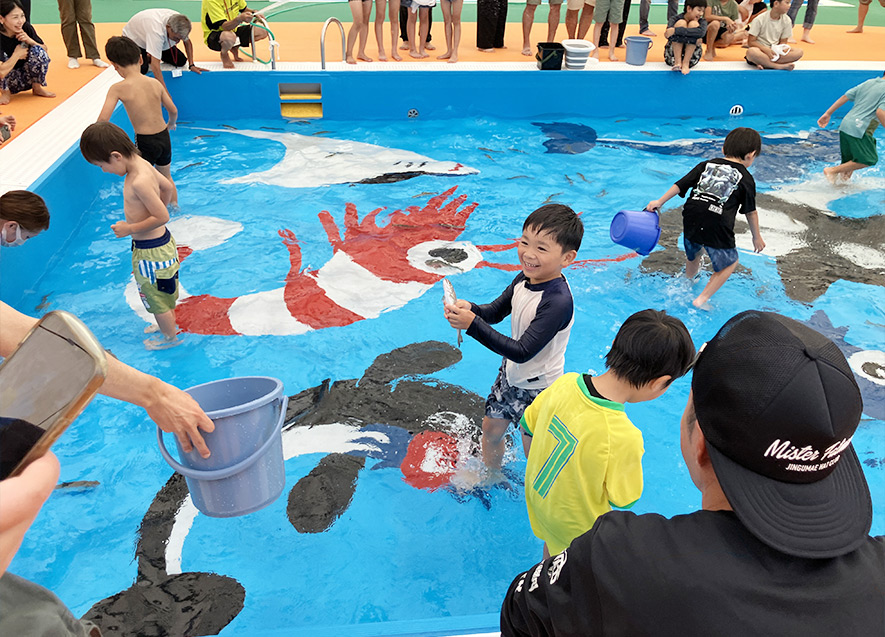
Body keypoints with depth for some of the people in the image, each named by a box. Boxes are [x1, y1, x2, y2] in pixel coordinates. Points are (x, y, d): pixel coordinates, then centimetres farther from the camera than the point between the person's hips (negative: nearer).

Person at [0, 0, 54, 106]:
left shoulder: (26, 27, -13)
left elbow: (45, 49, -3)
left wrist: (30, 41, -21)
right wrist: (17, 55, -24)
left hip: (25, 79, 3)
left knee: (38, 51, -20)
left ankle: (37, 87, 1)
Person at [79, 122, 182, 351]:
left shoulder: (138, 182, -31)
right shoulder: (143, 164, -2)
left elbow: (162, 217, -29)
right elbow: (168, 187, 12)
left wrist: (130, 228, -18)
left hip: (151, 251, -9)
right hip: (161, 243, 9)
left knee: (157, 298, 12)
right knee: (163, 294, 27)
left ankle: (170, 337, 31)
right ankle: (168, 325, 47)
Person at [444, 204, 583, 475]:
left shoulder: (558, 302, -34)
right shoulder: (525, 278, -10)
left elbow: (522, 352, -34)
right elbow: (496, 312, 3)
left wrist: (472, 324, -36)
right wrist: (469, 308, -20)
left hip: (538, 387, -7)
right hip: (511, 373, 7)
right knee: (491, 429, 24)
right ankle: (491, 477, 51)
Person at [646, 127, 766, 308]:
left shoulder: (707, 164, 17)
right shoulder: (746, 178, 9)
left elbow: (681, 184, 12)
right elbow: (750, 212, 10)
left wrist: (660, 201, 19)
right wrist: (756, 237, 21)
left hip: (691, 218, 5)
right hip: (717, 226, -4)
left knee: (692, 255, 31)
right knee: (730, 262, 16)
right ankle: (701, 299, 5)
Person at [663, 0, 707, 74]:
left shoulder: (702, 21, -6)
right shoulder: (675, 19, -10)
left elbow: (701, 32, -31)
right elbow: (670, 37, -30)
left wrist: (675, 30, -41)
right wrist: (694, 39, -34)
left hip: (691, 57, 1)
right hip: (673, 54, -1)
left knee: (694, 24, -18)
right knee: (681, 23, -19)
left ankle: (686, 63, -23)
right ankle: (677, 62, -26)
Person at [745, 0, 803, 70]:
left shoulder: (786, 20, 1)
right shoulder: (760, 19, -10)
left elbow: (783, 42, 6)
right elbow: (751, 42, -10)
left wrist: (778, 50, -18)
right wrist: (766, 50, -24)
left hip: (775, 50, 4)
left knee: (799, 52, -21)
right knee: (751, 52, -40)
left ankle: (764, 63, -30)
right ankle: (781, 66, -35)